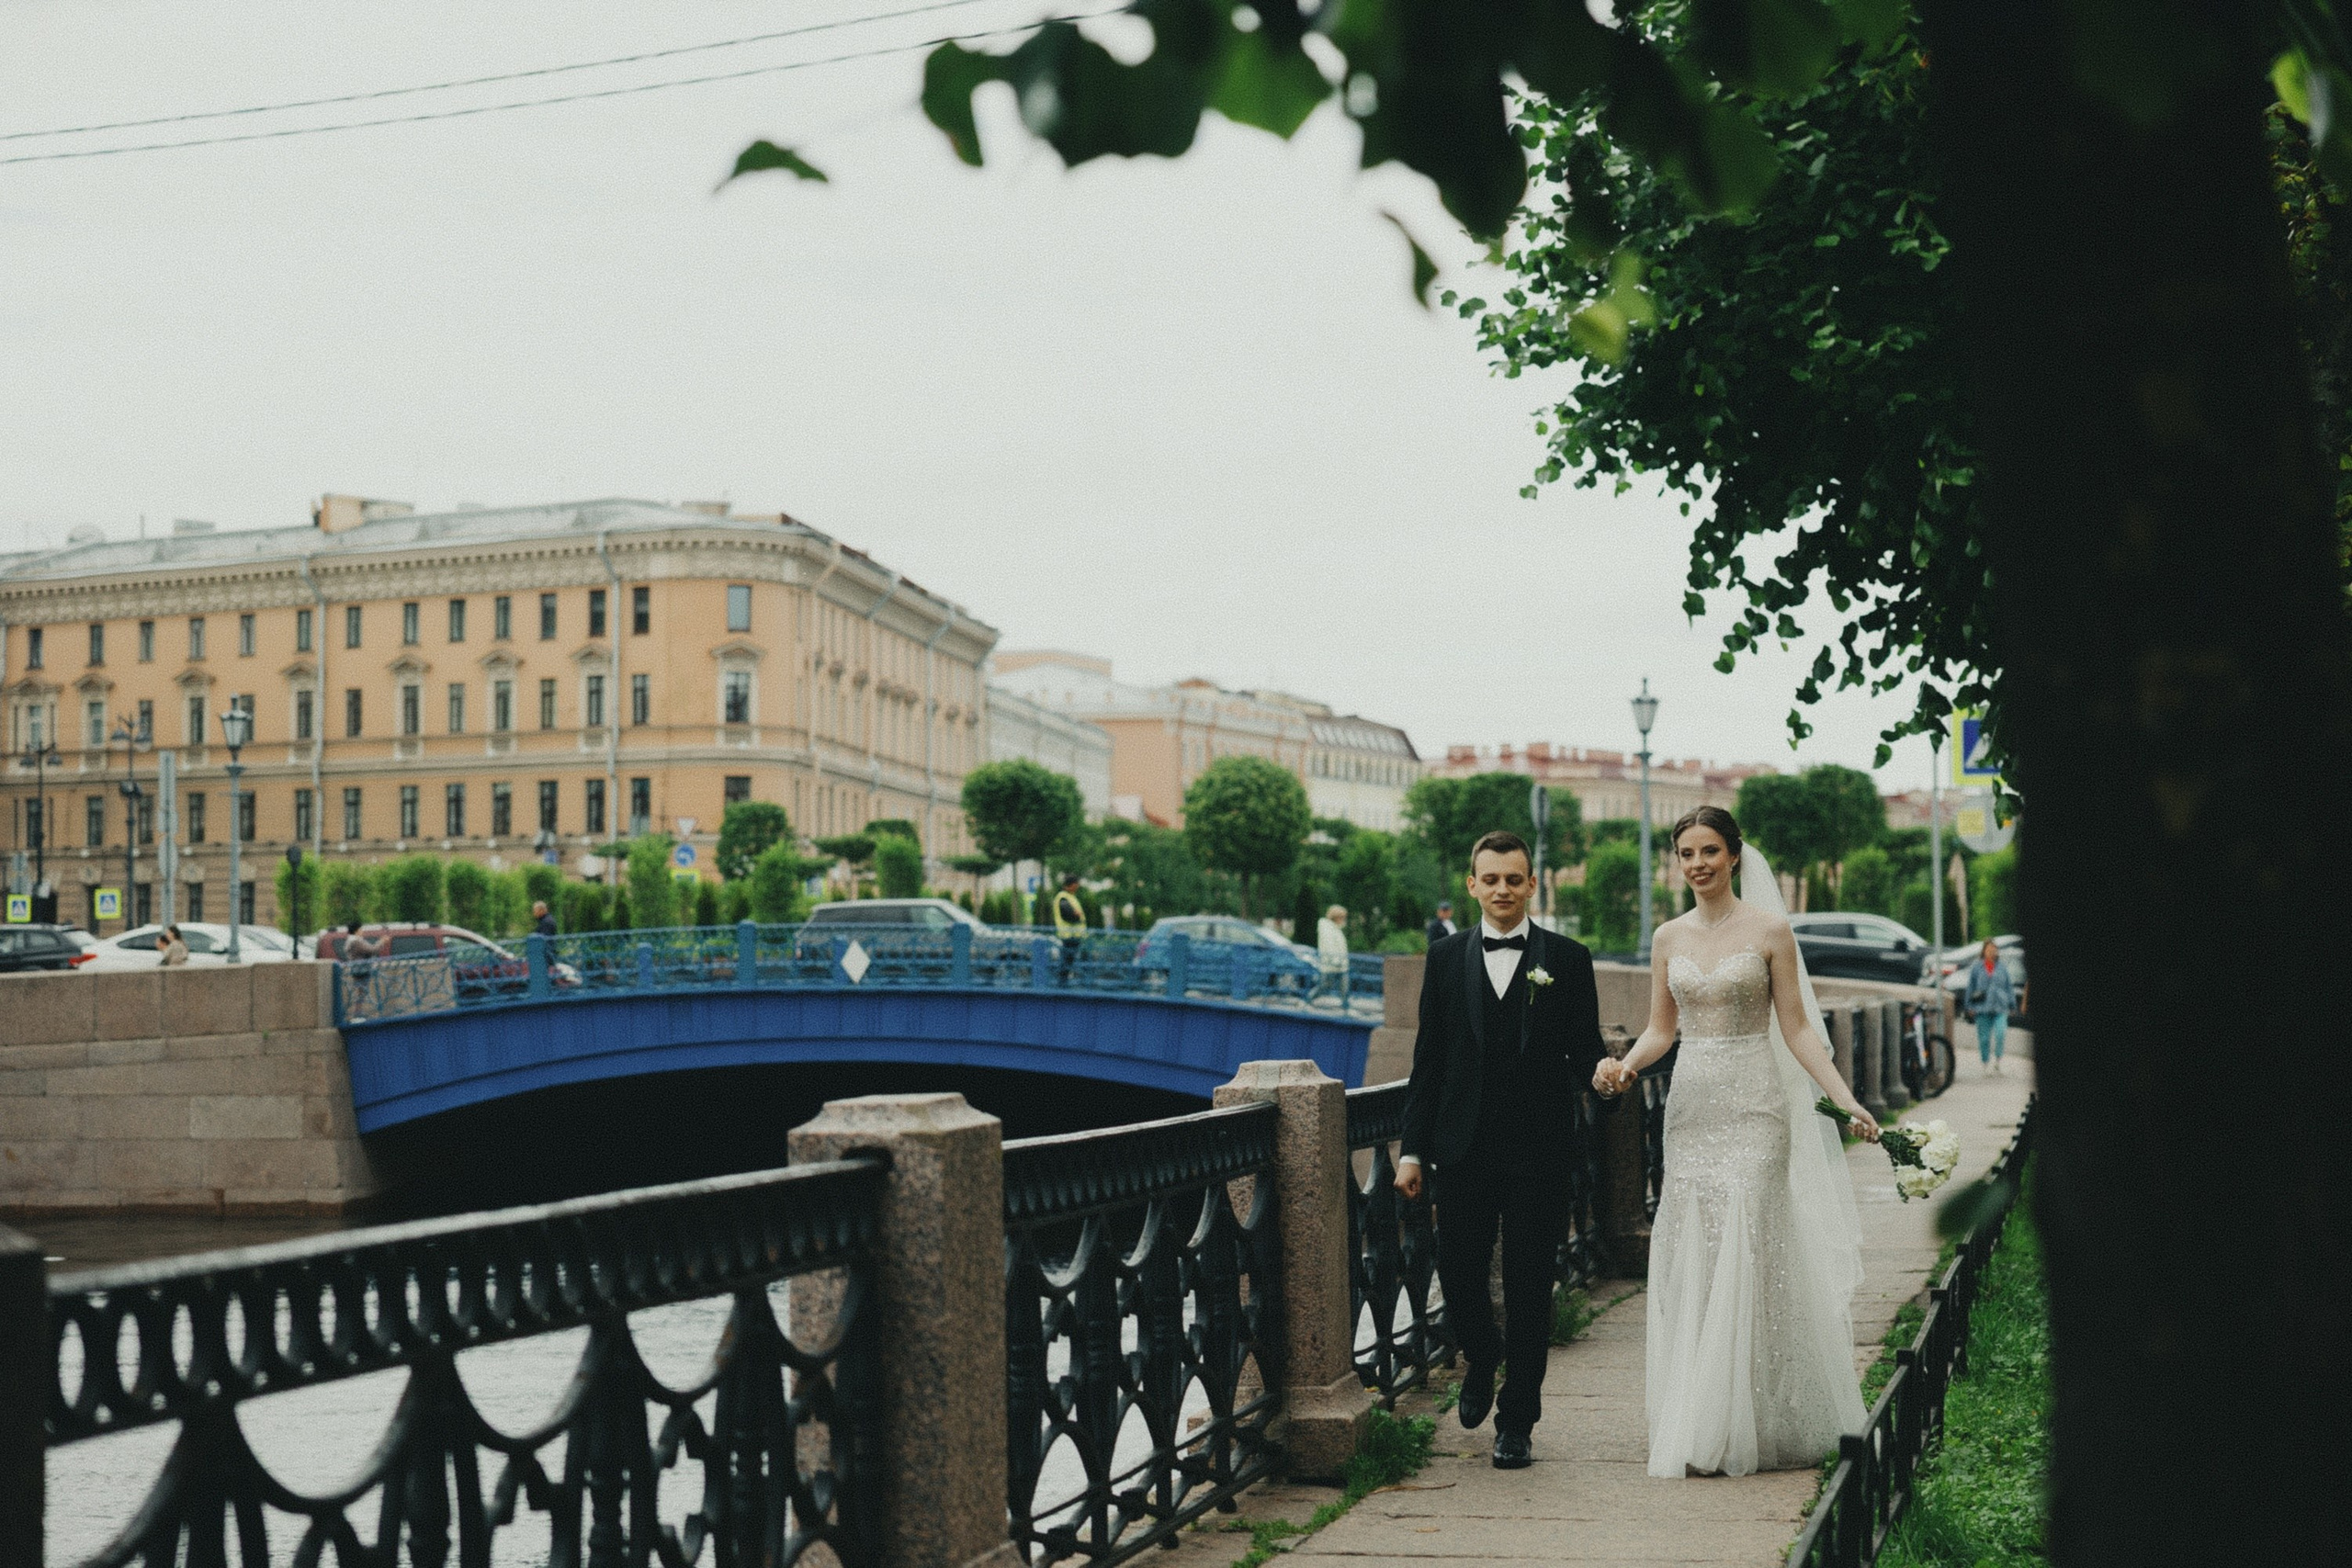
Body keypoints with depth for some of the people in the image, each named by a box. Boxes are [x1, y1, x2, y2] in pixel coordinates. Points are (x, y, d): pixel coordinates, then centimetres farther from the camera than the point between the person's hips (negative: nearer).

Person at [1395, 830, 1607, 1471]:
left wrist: (1581, 1079, -21)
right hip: (1464, 1147, 2)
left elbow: (1587, 1054, 3)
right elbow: (1428, 1059, 8)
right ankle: (1482, 1358, 33)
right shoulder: (1446, 959, 7)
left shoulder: (1567, 959, 3)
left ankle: (1517, 1421, 12)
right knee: (1458, 1273, 2)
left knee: (1529, 1287, 2)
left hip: (1539, 1150, -1)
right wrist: (1412, 1148, 3)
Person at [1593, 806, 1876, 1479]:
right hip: (1691, 1106, 4)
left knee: (1747, 1255, -9)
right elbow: (1661, 1028, 14)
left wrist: (1846, 1099, -11)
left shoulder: (1769, 931, -2)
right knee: (1691, 1260, 1)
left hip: (1753, 1107, -4)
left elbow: (1797, 1027, -2)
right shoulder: (1668, 938, 10)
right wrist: (1623, 1066, -6)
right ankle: (1695, 1428, 9)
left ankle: (1745, 1428, -5)